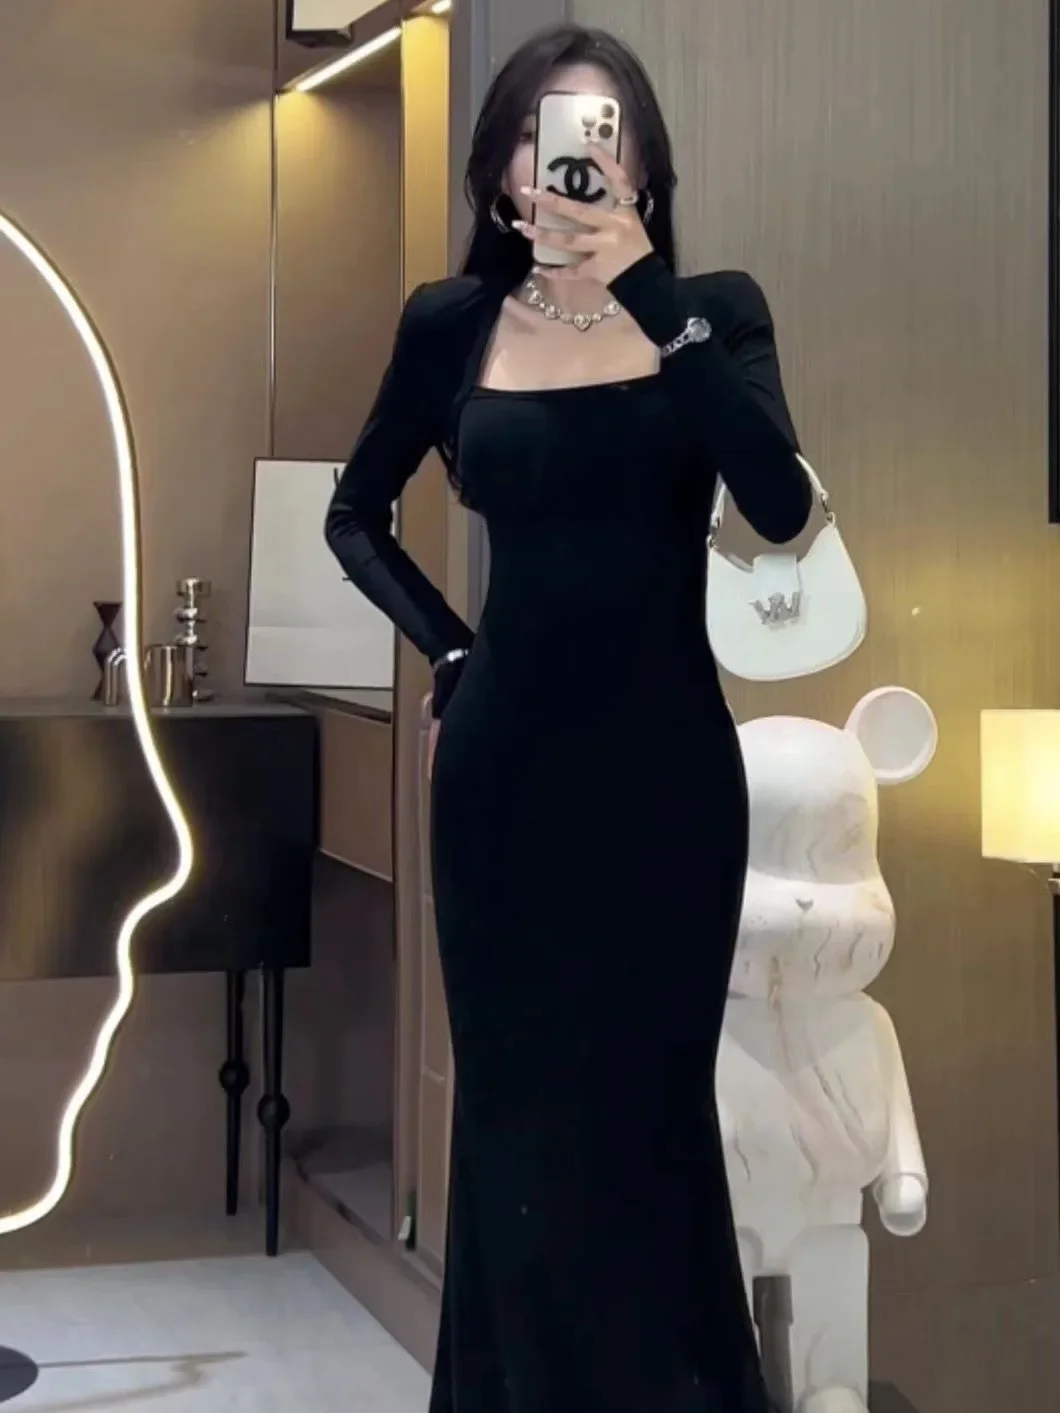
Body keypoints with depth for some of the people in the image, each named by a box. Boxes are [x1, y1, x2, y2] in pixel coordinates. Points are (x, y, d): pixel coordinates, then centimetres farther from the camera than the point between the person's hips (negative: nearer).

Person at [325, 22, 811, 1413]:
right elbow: (356, 517, 17)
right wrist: (447, 646, 4)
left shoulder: (713, 308, 0)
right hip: (507, 755, 1)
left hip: (665, 756, -1)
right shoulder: (452, 324, 3)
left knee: (647, 1103, 6)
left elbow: (780, 503, -18)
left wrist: (644, 287, -23)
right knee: (520, 1103, 7)